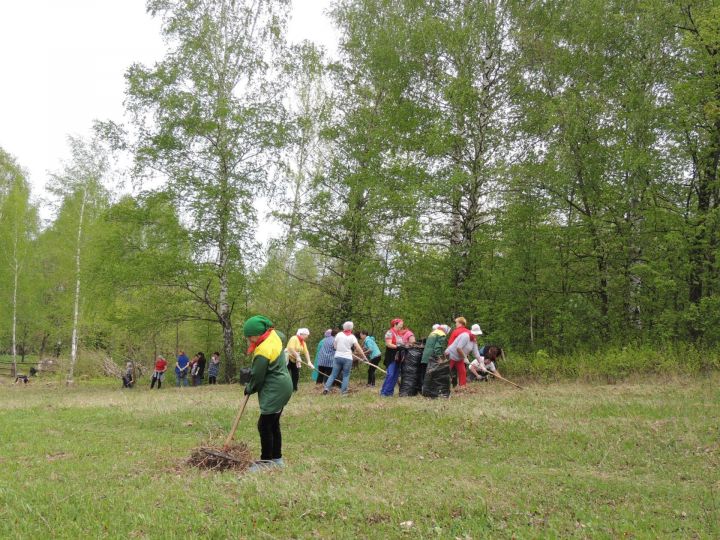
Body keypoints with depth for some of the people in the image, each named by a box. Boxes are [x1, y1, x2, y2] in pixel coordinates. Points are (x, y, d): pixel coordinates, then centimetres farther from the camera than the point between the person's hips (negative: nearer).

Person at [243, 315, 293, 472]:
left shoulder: (263, 352, -25)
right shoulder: (273, 335, 1)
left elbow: (257, 377, -15)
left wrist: (249, 389, 7)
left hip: (275, 391, -10)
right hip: (282, 387, 10)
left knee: (264, 425, -4)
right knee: (273, 424, 16)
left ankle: (266, 461, 5)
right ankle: (277, 458, 24)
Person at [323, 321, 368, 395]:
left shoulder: (339, 334, 4)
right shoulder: (352, 337, -2)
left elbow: (335, 345, 9)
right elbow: (358, 348, -7)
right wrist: (364, 357, -4)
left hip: (338, 357, 2)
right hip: (347, 358, -2)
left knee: (333, 374, 8)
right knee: (346, 375, 8)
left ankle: (327, 387, -5)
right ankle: (344, 391, 2)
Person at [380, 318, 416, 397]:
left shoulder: (401, 334, 15)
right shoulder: (390, 333, -6)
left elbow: (403, 343, 20)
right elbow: (388, 344, -15)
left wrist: (408, 344, 1)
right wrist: (398, 347, -25)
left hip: (399, 357, 7)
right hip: (392, 357, -7)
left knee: (396, 375, 6)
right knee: (390, 374, -13)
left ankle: (390, 392, 11)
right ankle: (384, 392, -8)